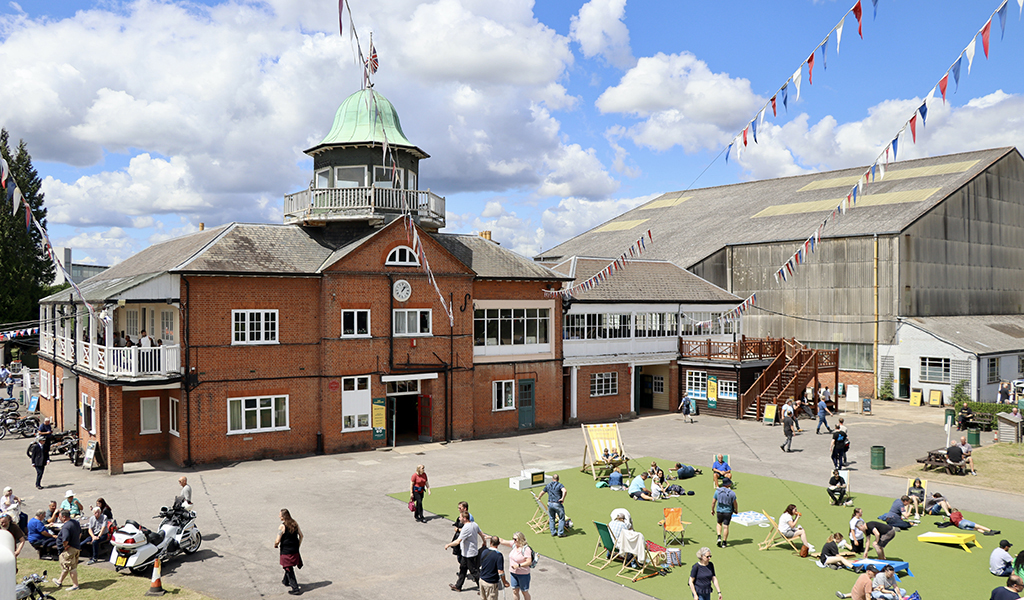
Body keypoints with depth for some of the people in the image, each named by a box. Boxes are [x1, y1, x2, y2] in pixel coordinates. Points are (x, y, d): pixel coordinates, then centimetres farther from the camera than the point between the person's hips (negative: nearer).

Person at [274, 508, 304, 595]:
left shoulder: (282, 527, -18)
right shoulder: (295, 524, 2)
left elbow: (278, 541, -18)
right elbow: (301, 536, 8)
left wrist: (275, 545, 3)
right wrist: (298, 546, 18)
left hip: (286, 551, -7)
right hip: (295, 550, 7)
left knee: (289, 569, 1)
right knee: (290, 566, 27)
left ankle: (296, 589, -1)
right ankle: (286, 581, 48)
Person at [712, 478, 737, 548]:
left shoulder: (717, 491, -6)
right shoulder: (732, 493, -12)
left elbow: (713, 502, -1)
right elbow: (735, 503, -4)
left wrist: (712, 509, 13)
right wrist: (736, 510, 13)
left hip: (719, 511, 2)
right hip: (728, 512, -2)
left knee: (719, 524, 23)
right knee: (726, 526, 5)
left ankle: (719, 537, 4)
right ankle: (724, 542, 11)